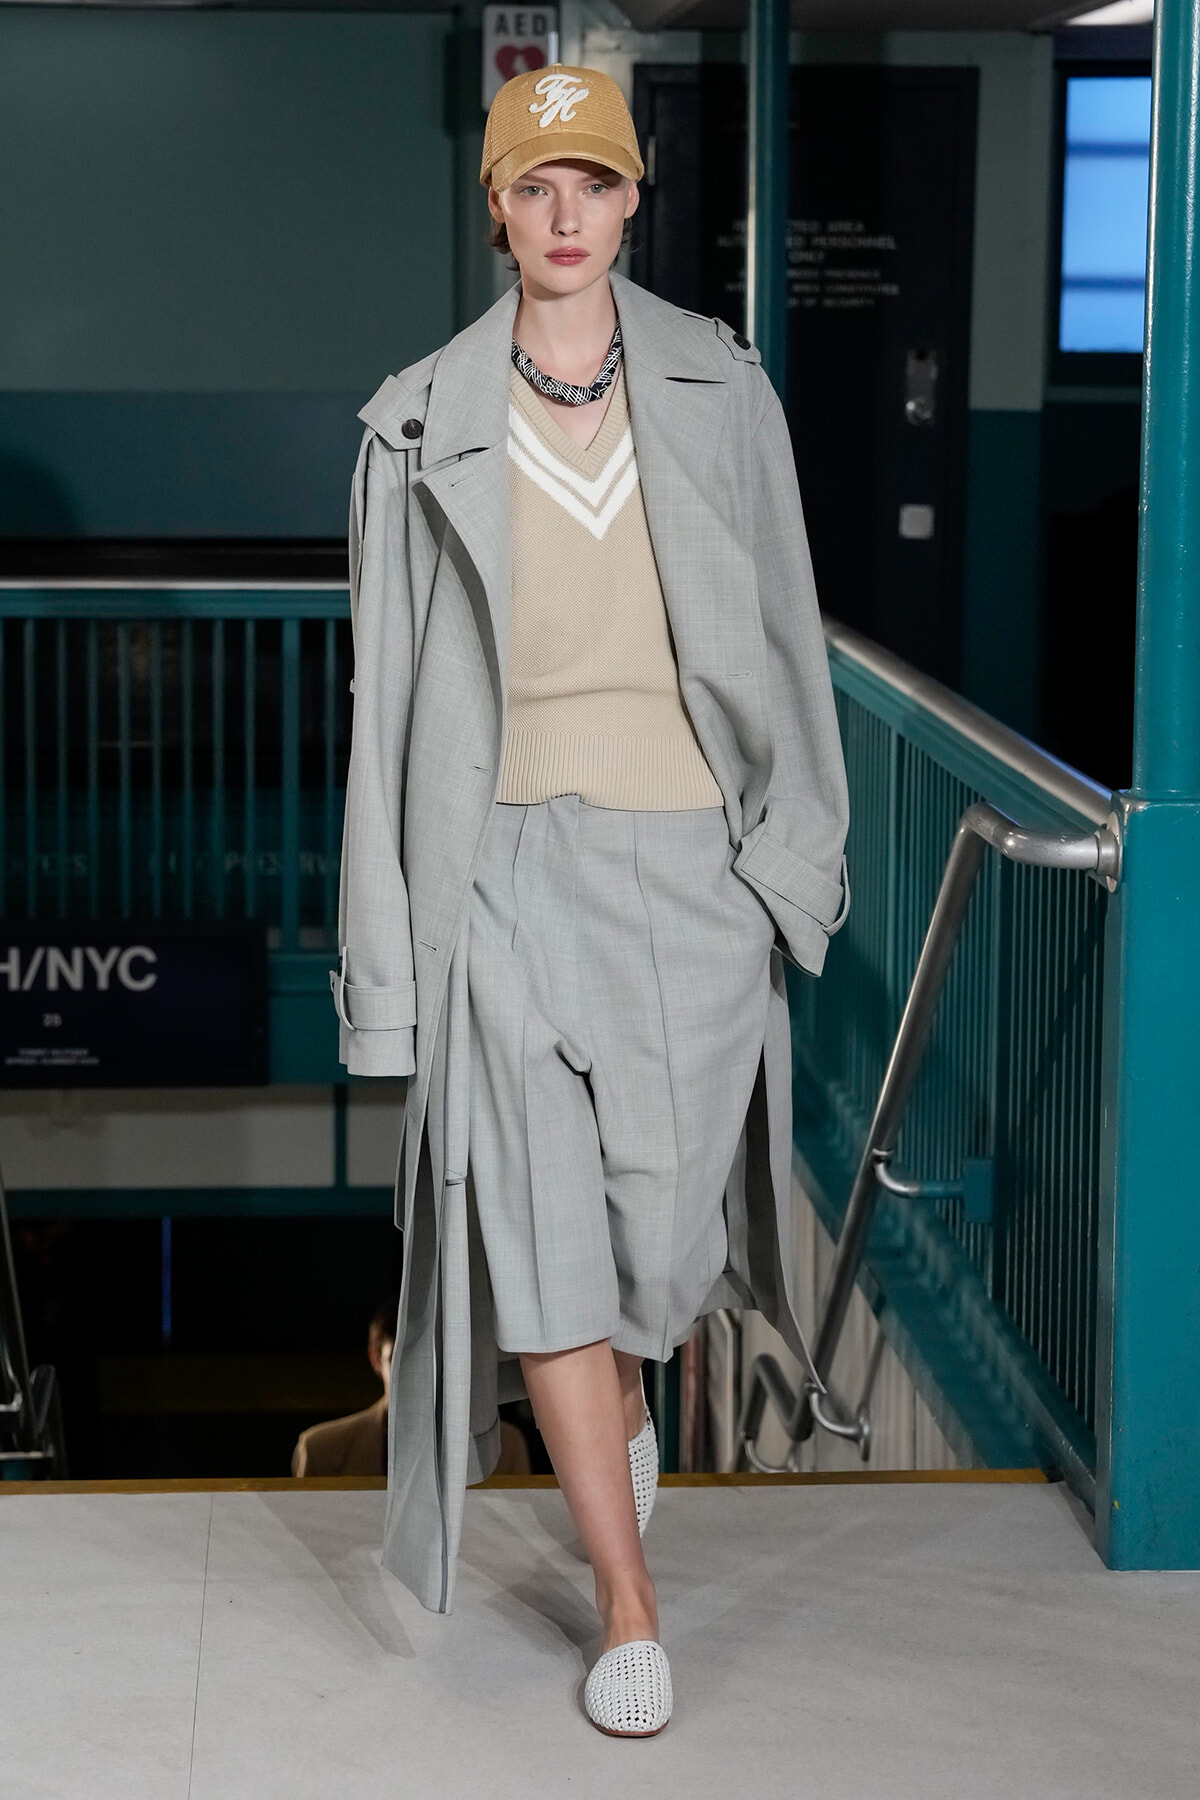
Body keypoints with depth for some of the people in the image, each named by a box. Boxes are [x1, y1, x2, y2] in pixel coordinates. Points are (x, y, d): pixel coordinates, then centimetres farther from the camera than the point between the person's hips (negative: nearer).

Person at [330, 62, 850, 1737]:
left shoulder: (720, 388, 4)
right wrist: (387, 941, 0)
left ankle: (623, 1400, 42)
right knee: (541, 1234, -5)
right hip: (514, 859, -1)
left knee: (662, 1209, 5)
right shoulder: (425, 421, 1)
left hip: (688, 857, 1)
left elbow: (783, 627, 8)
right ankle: (630, 1610, 7)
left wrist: (800, 844, 4)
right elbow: (391, 686, 2)